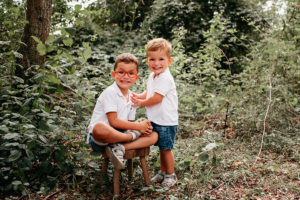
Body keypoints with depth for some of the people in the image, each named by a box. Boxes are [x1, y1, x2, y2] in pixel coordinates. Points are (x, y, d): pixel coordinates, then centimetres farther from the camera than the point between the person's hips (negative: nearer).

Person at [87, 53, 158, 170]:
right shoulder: (110, 93, -12)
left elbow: (129, 123, 12)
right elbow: (114, 122, -17)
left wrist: (144, 127, -9)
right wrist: (138, 126, -12)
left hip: (120, 135, 7)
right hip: (99, 139, -7)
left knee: (154, 136, -5)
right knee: (99, 127, -43)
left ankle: (118, 148, -21)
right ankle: (133, 137, -16)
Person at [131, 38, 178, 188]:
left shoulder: (165, 78, -23)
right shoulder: (153, 76, 8)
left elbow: (156, 98, -24)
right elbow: (148, 93, 20)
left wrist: (141, 103, -10)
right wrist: (138, 96, 1)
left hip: (166, 122, -8)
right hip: (156, 120, 8)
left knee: (166, 148, 4)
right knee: (162, 148, 20)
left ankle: (170, 175, 21)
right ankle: (163, 172, 35)